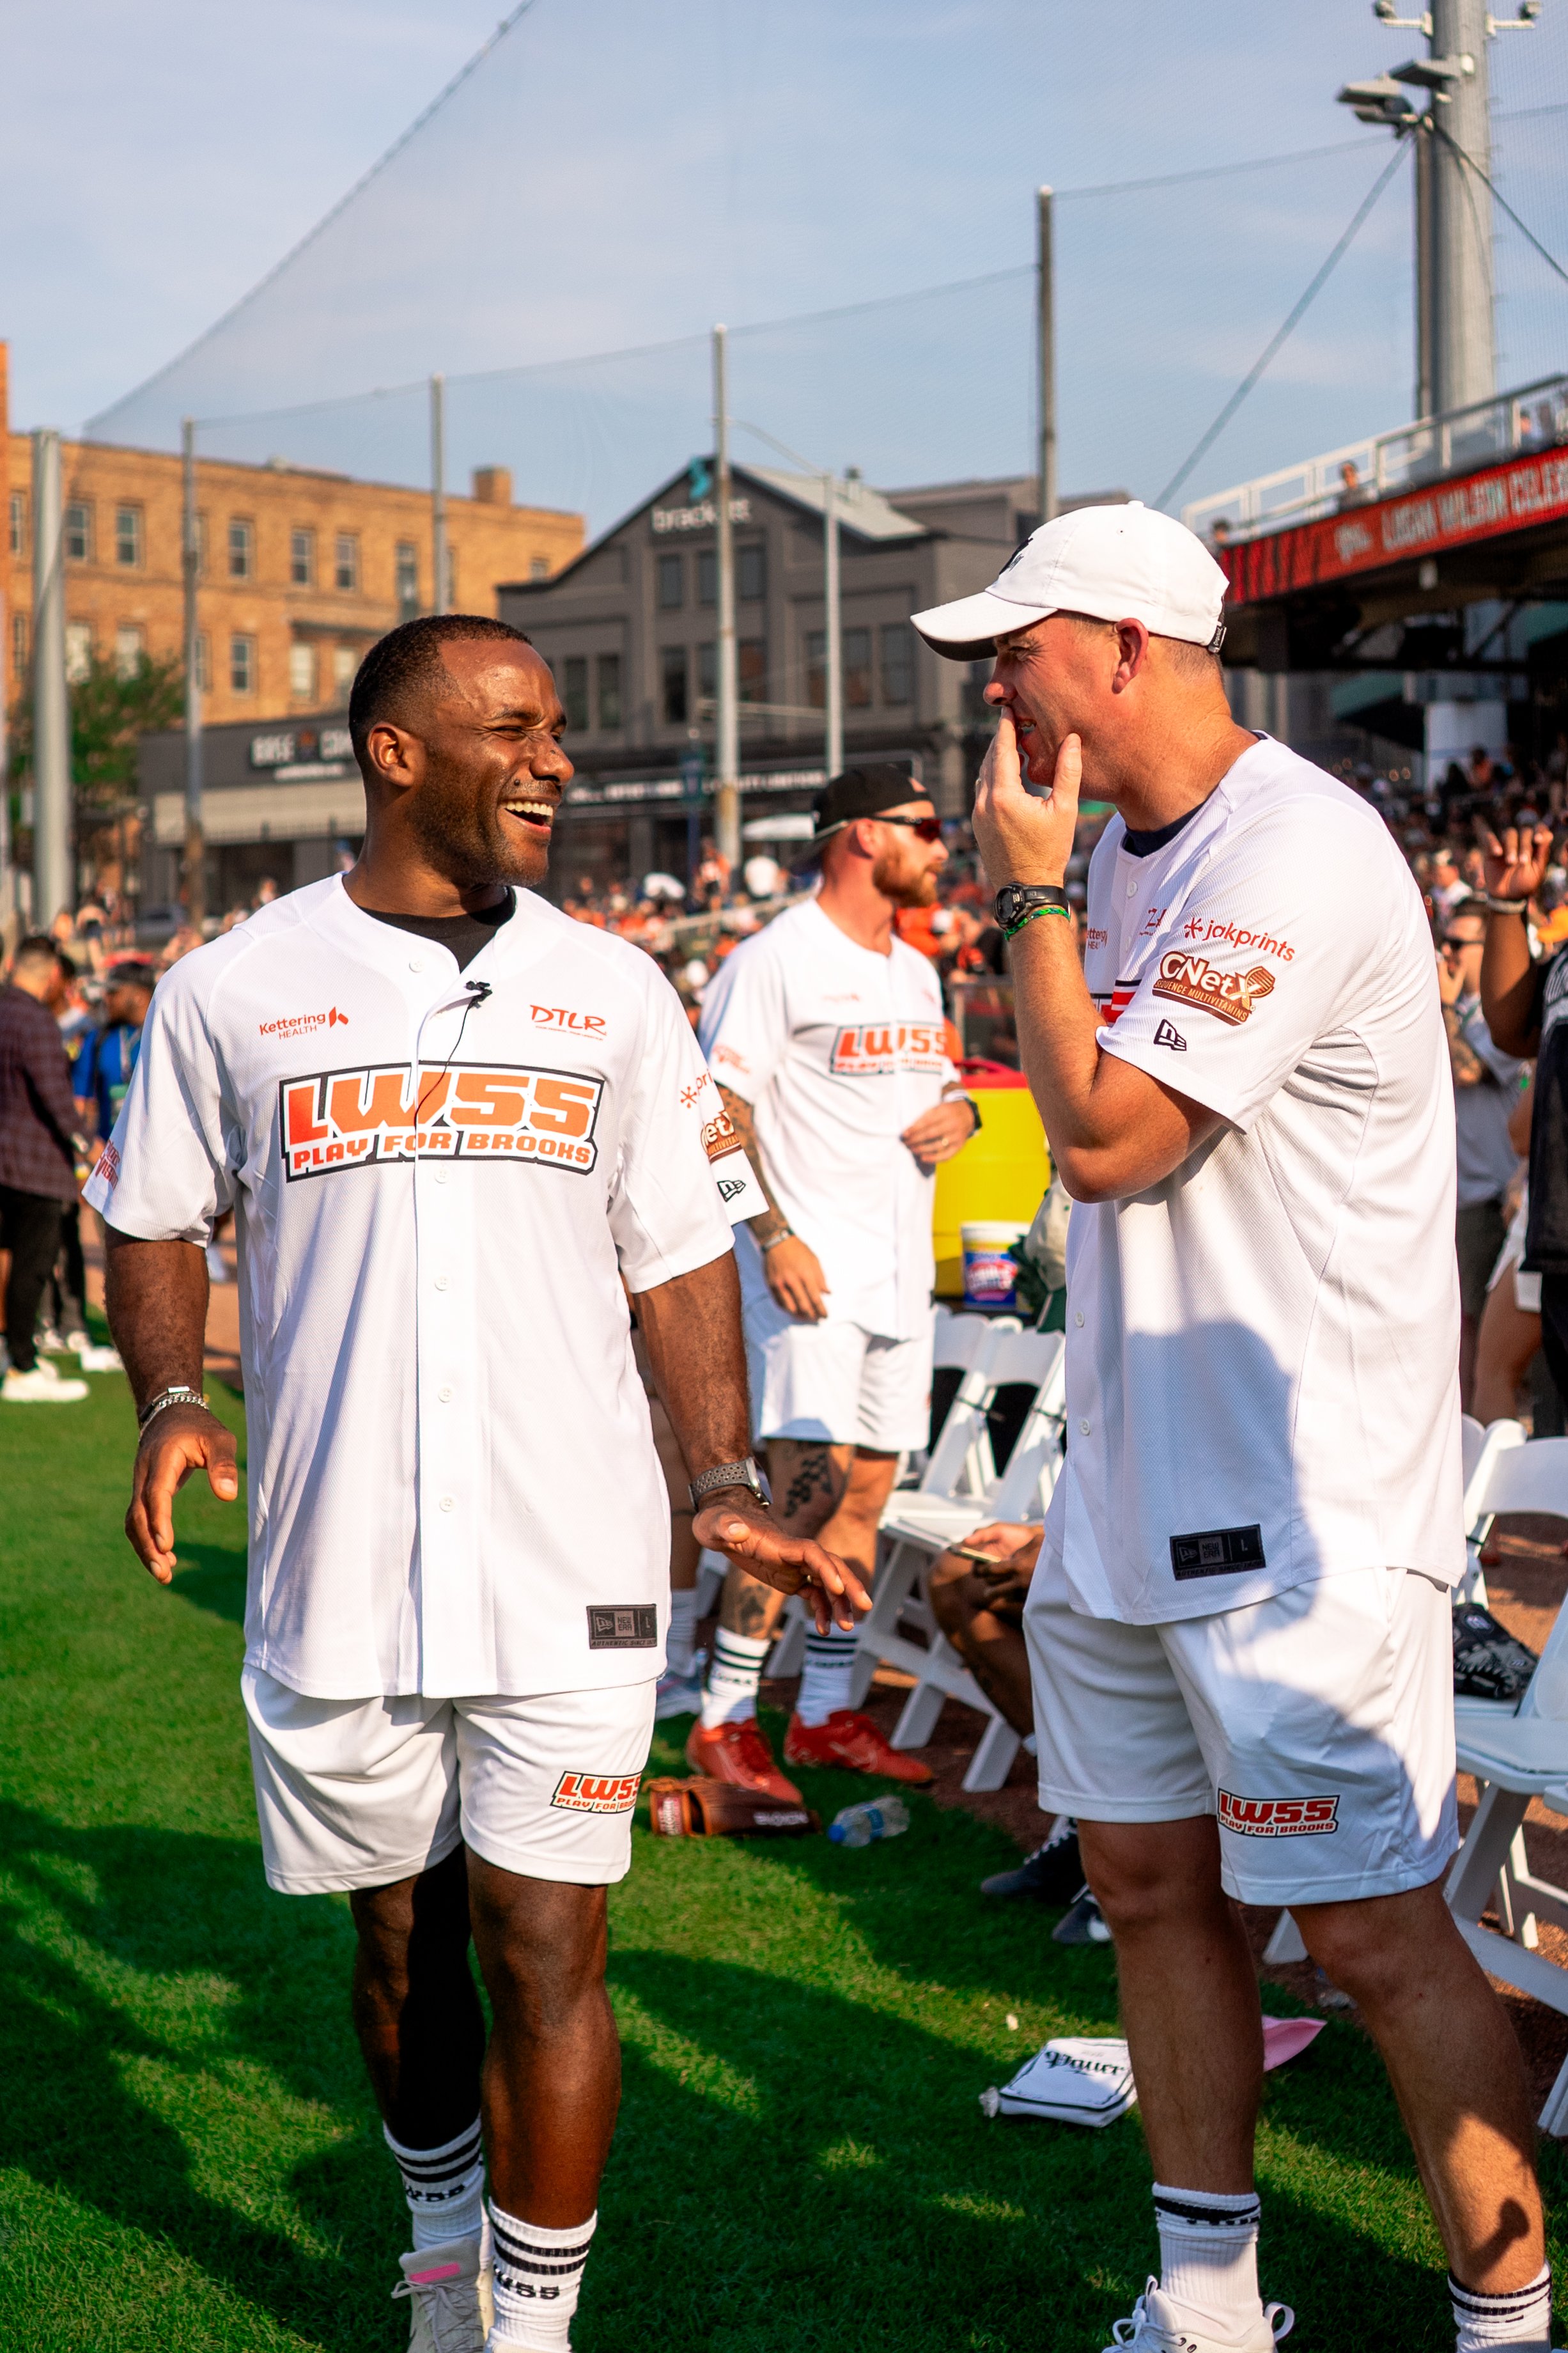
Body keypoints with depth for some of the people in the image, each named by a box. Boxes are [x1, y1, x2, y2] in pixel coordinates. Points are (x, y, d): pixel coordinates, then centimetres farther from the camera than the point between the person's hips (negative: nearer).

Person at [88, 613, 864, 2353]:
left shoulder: (611, 995, 5)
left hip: (567, 1569, 0)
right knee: (402, 1939, 15)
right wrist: (171, 1399, -5)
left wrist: (724, 1485, -2)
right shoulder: (232, 991, 1)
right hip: (337, 1573, 0)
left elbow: (678, 1258, 9)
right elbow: (155, 1222, 12)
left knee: (544, 1952, -3)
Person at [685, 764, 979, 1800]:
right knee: (809, 1490, -13)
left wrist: (961, 1112, 4)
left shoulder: (916, 971, 18)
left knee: (867, 1491, 9)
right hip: (811, 1267, -8)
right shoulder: (777, 959, -9)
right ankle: (724, 1719, -3)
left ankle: (827, 1713, 18)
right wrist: (774, 1233, -20)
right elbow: (719, 1110, -12)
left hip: (903, 1267, 8)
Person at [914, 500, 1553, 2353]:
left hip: (1300, 1507, -9)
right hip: (1132, 1489, 9)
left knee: (1373, 1926, -5)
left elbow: (1104, 1138, -21)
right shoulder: (1126, 854, 12)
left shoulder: (1294, 850, -17)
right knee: (1147, 1883, 14)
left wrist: (1028, 892, -12)